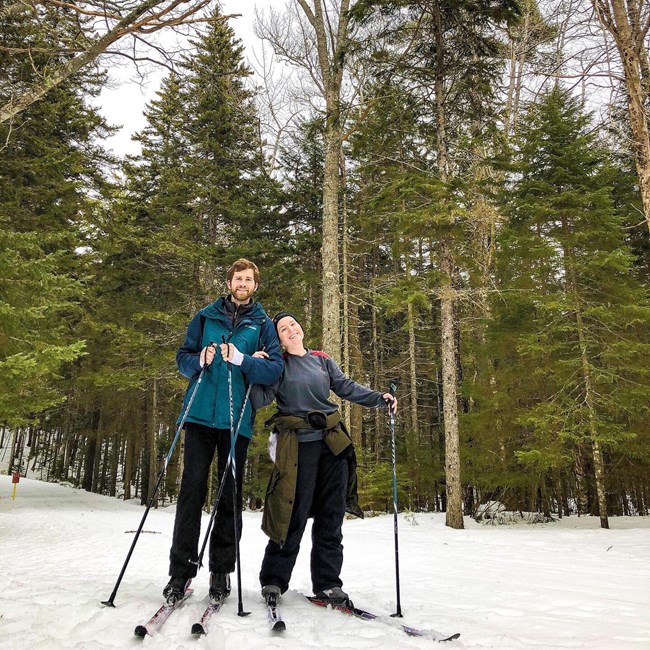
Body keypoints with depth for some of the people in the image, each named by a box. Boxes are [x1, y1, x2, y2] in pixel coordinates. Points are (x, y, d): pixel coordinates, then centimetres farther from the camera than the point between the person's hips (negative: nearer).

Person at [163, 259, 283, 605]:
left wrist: (240, 359, -17)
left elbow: (274, 368, -2)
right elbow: (183, 356, 12)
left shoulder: (263, 324, 8)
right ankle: (181, 570, 7)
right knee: (192, 488, -2)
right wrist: (200, 360, -10)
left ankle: (222, 570, 17)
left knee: (230, 493, 6)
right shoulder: (206, 316, 12)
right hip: (200, 413, 1)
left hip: (237, 418, 0)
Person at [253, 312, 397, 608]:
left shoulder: (322, 360, 14)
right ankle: (273, 579, 14)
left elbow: (347, 387, 12)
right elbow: (262, 399, -8)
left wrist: (379, 398, 1)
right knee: (293, 516, -4)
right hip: (297, 445, -4)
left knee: (331, 516, 7)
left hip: (332, 443, 5)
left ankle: (327, 583, 19)